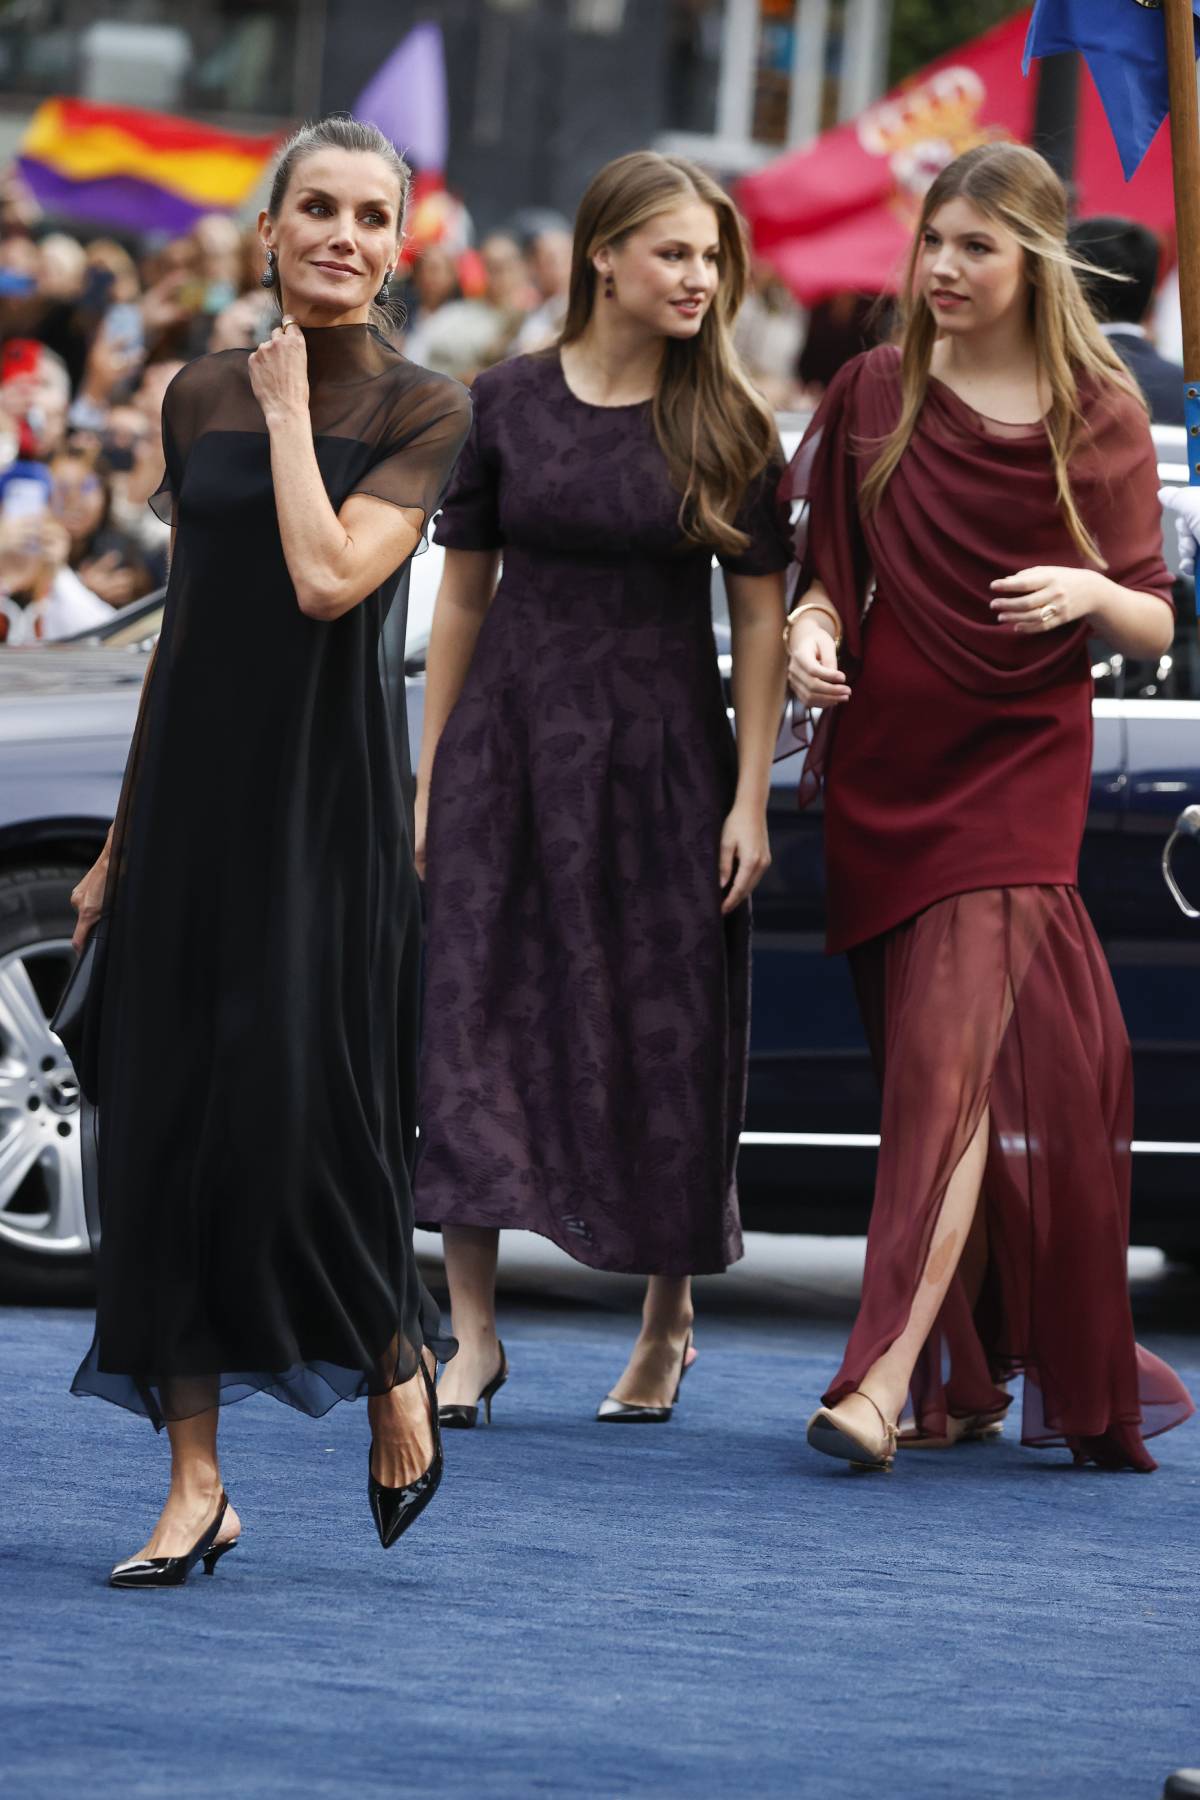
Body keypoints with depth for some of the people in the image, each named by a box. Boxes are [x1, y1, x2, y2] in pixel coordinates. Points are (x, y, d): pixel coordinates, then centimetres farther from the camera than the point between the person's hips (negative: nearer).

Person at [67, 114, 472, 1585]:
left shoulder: (421, 411, -3)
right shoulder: (199, 397, 10)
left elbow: (329, 579, -18)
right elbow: (184, 621, 15)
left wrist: (290, 408, -9)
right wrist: (122, 836, 15)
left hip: (321, 791, -5)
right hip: (187, 786, 5)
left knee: (300, 1110, -10)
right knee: (164, 1117, 1)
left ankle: (396, 1372, 18)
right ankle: (195, 1485, 7)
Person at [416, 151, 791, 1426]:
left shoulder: (728, 427, -1)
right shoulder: (506, 405, 1)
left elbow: (761, 619, 0)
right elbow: (464, 594, 6)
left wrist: (750, 798, -6)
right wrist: (429, 774, 4)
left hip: (661, 753, -1)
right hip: (511, 744, 1)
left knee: (665, 1033, 3)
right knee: (477, 1017, -5)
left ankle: (668, 1321, 18)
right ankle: (472, 1333, -2)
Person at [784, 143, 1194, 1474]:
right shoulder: (874, 393, 6)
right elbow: (829, 570, 11)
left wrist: (1093, 593, -20)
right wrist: (811, 631, -12)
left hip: (1019, 766, -3)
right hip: (884, 759, 3)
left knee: (953, 1052, -17)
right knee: (936, 1066, 6)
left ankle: (886, 1377, -24)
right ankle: (974, 1373, 17)